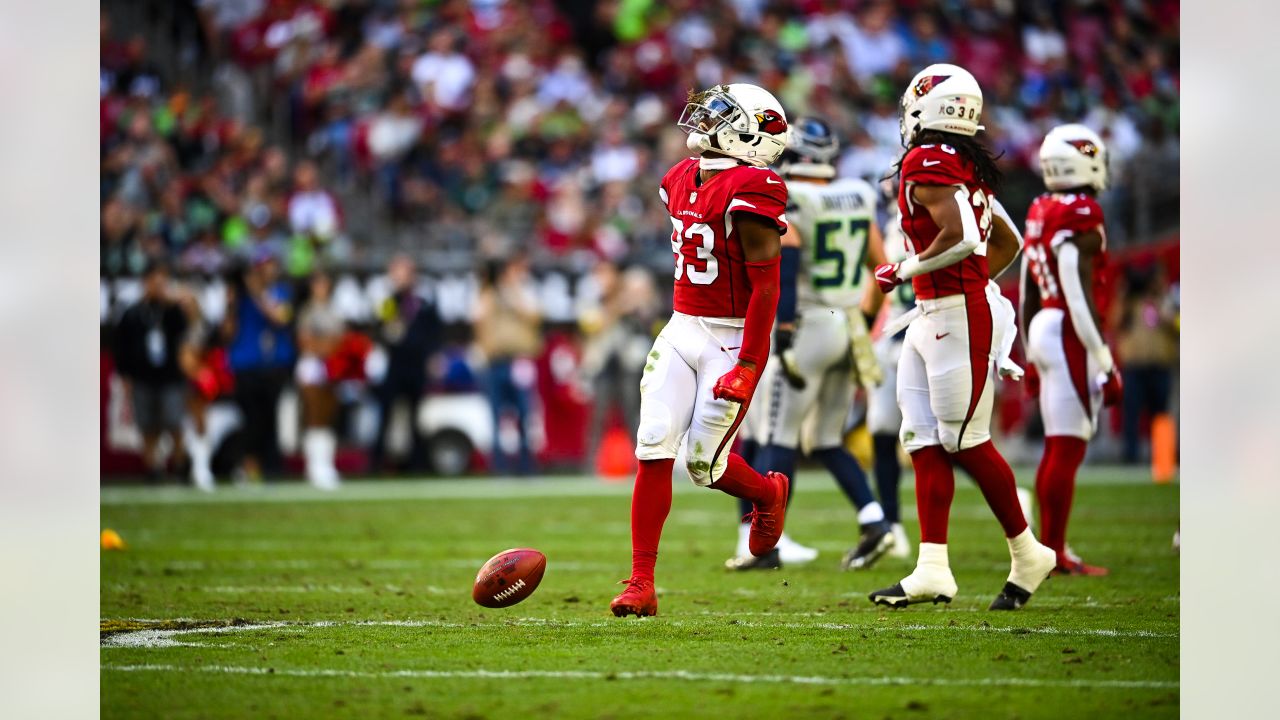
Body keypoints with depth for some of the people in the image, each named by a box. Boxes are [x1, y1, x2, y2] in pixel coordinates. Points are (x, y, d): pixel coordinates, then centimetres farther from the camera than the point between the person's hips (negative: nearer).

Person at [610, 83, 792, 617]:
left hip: (732, 340, -7)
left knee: (704, 464, -4)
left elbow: (766, 286, -19)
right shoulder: (683, 180, 8)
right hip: (682, 329, 7)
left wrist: (748, 366, -21)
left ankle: (767, 493, 31)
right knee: (654, 451, -5)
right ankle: (641, 584, -2)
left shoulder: (749, 192, -18)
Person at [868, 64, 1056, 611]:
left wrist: (904, 271, -15)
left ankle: (1027, 555, 9)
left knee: (966, 441, -3)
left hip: (958, 318, -10)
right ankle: (933, 570, 2)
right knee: (925, 440, 5)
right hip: (932, 318, 10)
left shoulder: (927, 164, -14)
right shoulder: (965, 166, 14)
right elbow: (1007, 242, 22)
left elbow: (961, 236, -27)